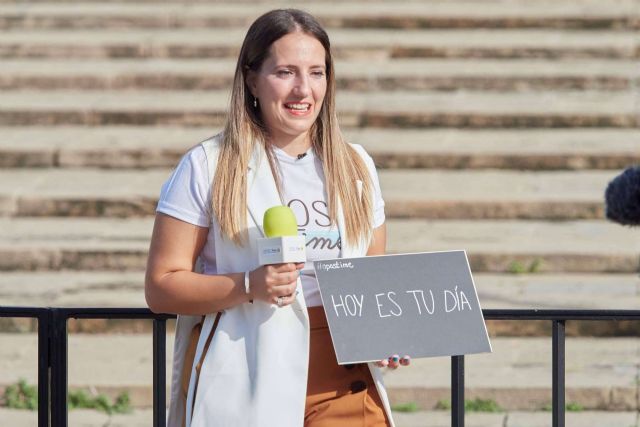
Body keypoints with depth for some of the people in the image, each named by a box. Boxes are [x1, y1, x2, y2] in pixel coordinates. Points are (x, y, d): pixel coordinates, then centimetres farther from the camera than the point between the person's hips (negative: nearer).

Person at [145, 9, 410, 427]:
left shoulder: (355, 167, 13)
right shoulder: (208, 167, 0)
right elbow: (161, 286, -4)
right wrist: (248, 286, -19)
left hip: (342, 388, 3)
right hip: (244, 387, -3)